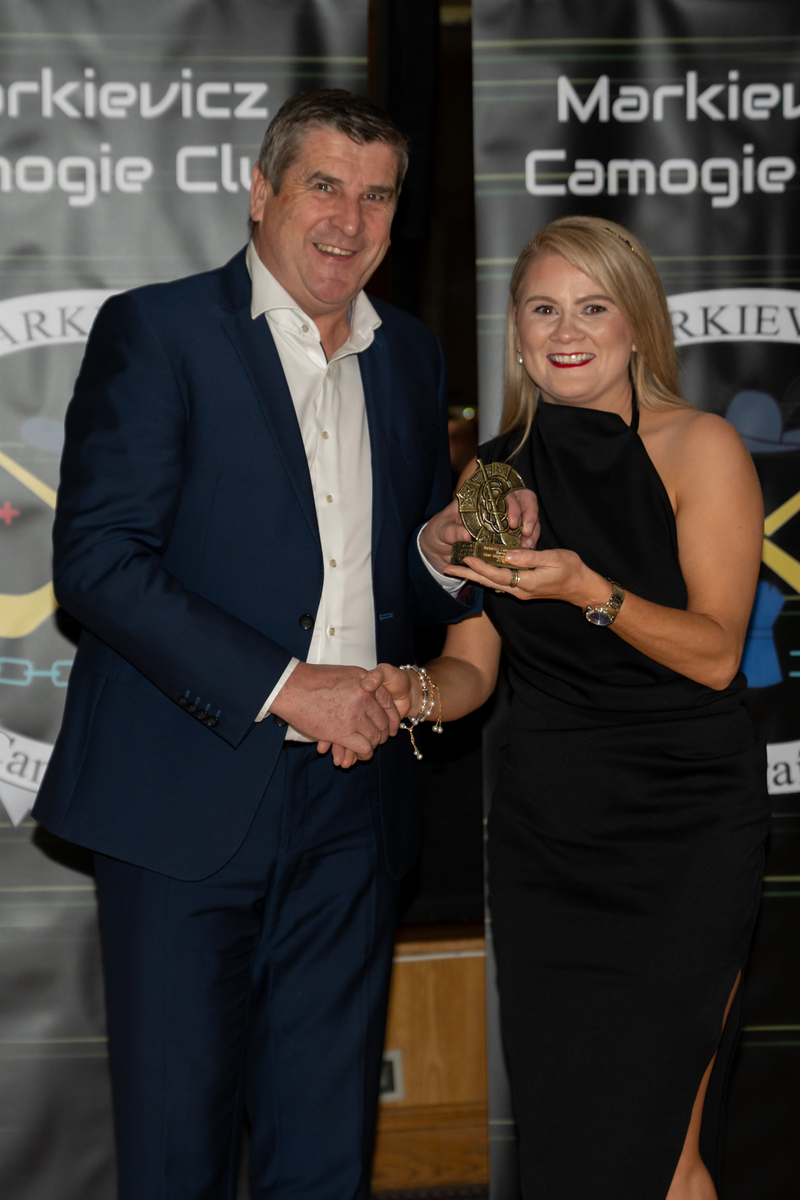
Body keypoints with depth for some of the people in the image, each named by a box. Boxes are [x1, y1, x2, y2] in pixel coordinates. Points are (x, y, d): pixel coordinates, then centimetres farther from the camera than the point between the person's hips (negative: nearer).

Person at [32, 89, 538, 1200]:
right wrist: (287, 686, -17)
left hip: (352, 805, 5)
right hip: (188, 796, -5)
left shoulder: (412, 358, 14)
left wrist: (442, 553, -3)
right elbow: (96, 561, -13)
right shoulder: (154, 331, -4)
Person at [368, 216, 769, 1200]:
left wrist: (589, 591, -25)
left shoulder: (700, 448, -4)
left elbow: (715, 652, -10)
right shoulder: (494, 473, 8)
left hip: (682, 830, -4)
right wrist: (417, 692, -13)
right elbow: (471, 665, 9)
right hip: (542, 826, 4)